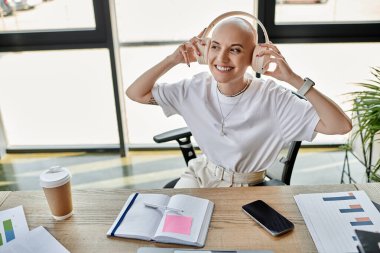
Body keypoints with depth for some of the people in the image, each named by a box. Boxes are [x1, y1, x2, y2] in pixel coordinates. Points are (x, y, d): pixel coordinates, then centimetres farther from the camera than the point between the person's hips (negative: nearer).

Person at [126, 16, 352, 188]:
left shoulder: (272, 98, -22)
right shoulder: (197, 87, -11)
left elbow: (341, 126, -26)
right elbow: (136, 94, -6)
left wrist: (294, 79, -33)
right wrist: (173, 60, -17)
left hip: (246, 188, -3)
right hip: (200, 174, 3)